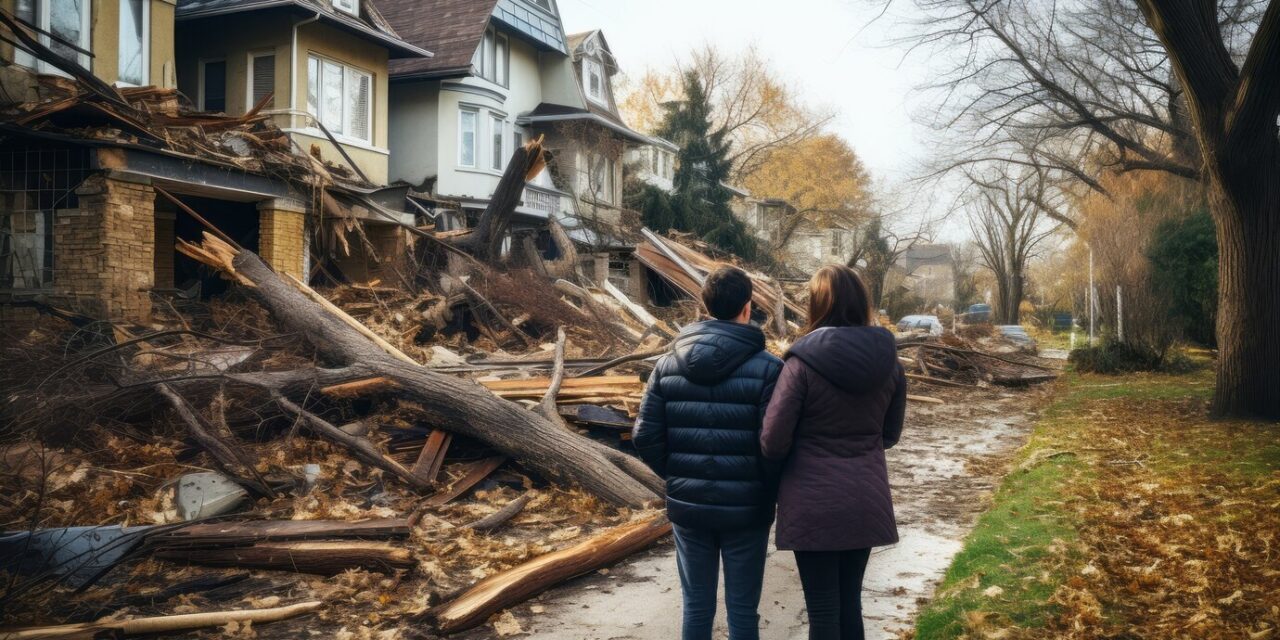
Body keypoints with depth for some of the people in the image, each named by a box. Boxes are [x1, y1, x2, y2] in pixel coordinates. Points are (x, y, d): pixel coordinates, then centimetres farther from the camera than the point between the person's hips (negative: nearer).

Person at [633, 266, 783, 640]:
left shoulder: (668, 363, -1)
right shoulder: (766, 367, -12)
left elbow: (645, 437, -1)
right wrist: (771, 495, 3)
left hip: (687, 506, 3)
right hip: (745, 509, -3)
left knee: (696, 606, 15)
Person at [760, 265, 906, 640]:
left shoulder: (803, 362, -15)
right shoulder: (888, 360, 0)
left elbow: (772, 443, -12)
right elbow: (889, 435, 12)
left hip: (814, 504, -5)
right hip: (867, 500, 5)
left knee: (822, 609, 5)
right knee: (850, 600, 19)